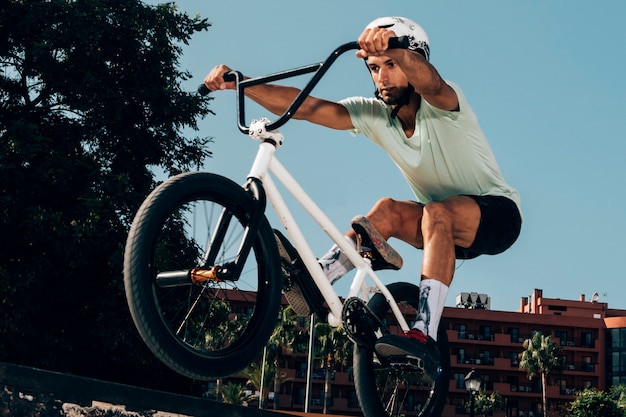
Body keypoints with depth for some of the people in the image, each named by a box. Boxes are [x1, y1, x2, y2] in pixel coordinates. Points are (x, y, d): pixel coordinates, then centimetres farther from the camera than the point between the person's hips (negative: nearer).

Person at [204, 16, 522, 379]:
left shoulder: (441, 103, -20)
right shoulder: (375, 115, -6)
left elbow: (429, 82, -46)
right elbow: (304, 106, -18)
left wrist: (393, 49, -68)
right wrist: (238, 84, -30)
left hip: (497, 213, -5)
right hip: (450, 232, 6)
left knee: (437, 213, -36)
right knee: (387, 211, -23)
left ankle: (424, 335, -42)